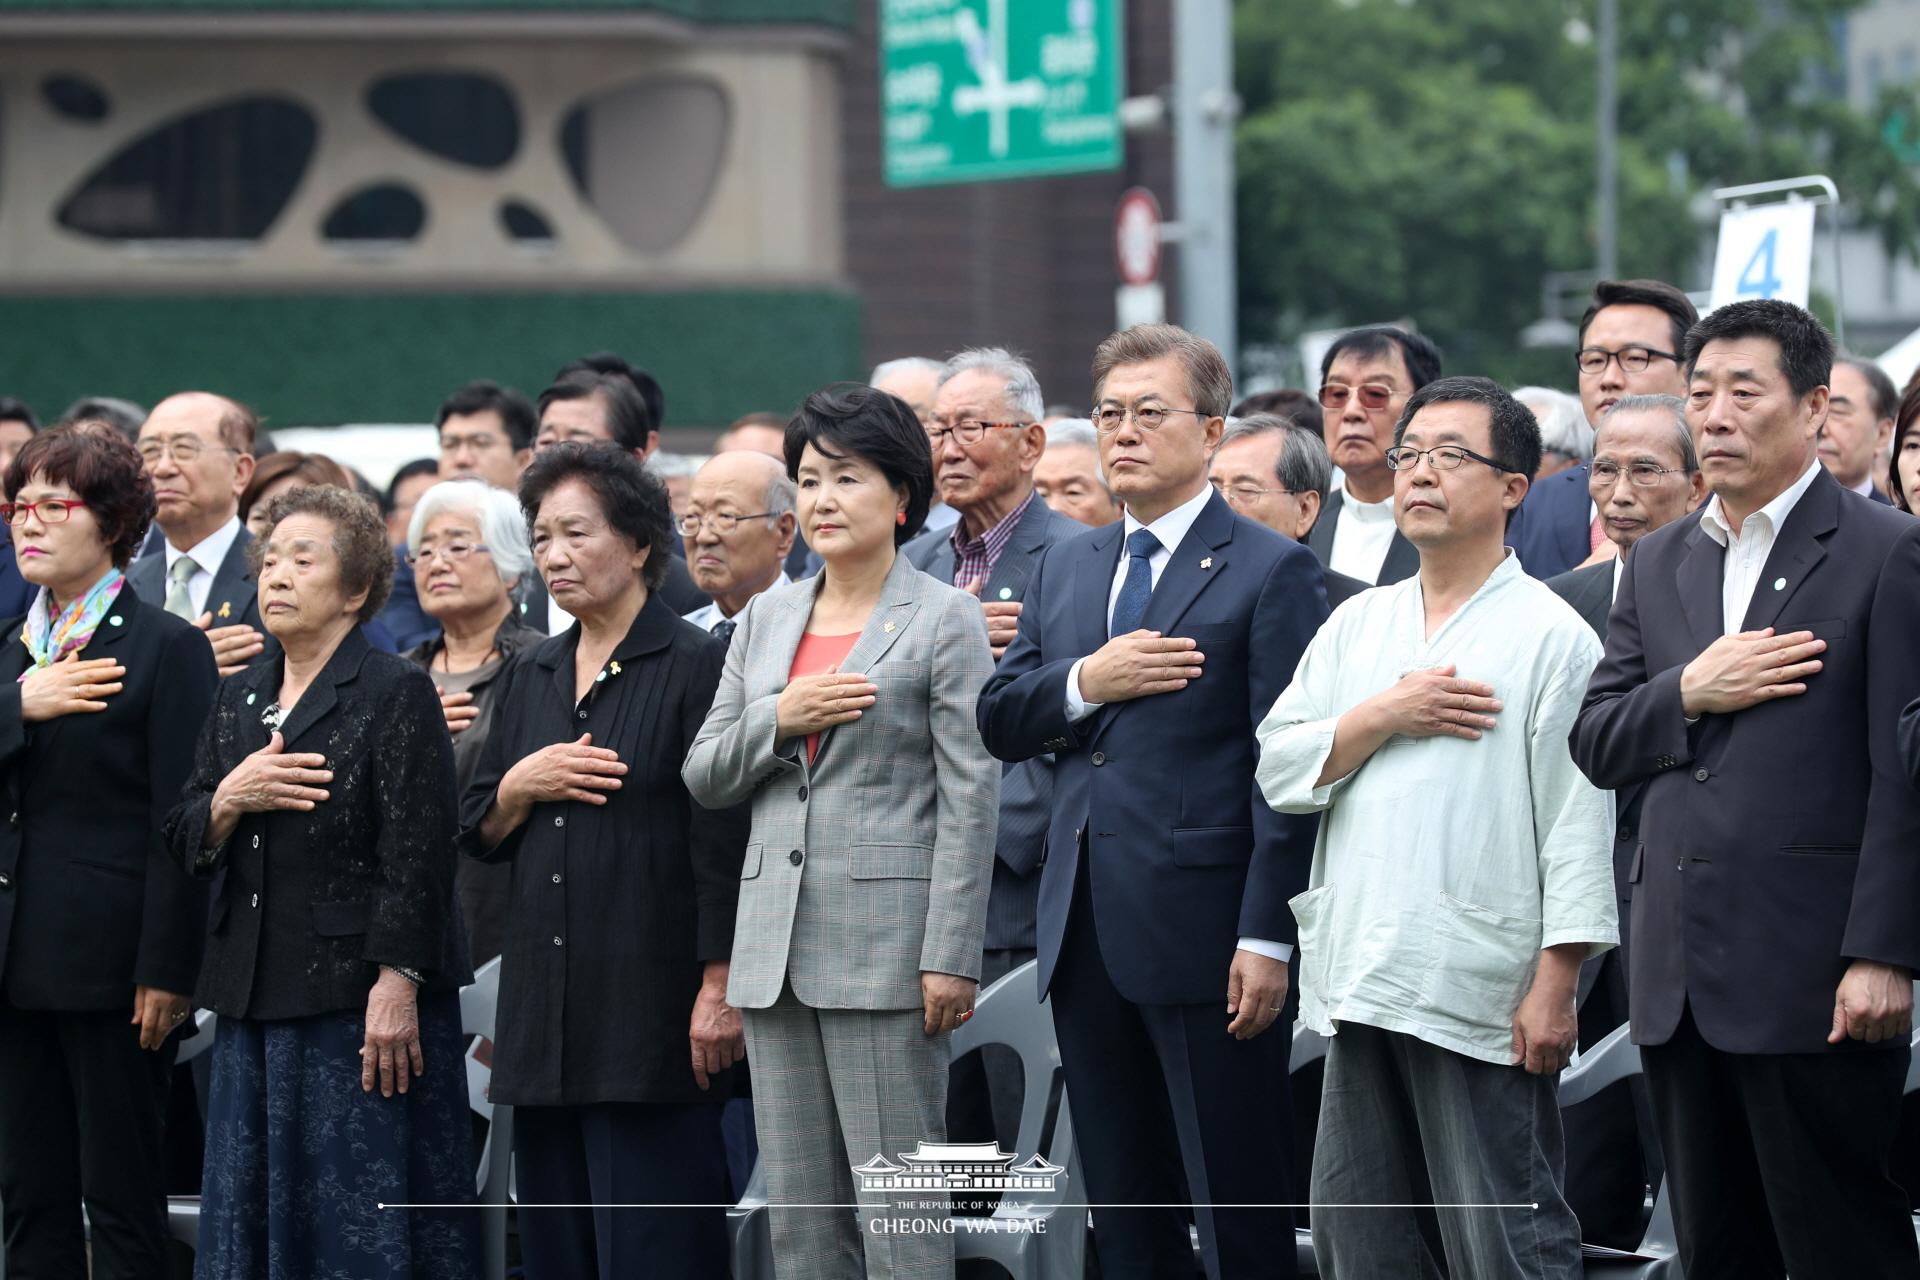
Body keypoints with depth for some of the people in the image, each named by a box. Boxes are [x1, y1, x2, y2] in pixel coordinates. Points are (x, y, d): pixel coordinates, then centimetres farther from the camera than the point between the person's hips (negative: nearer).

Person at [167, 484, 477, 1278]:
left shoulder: (397, 694, -6)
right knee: (253, 1211, 8)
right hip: (255, 1000, 7)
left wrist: (397, 985, -19)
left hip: (358, 1002, -7)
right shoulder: (239, 699, 16)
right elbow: (184, 840, 13)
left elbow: (417, 855, -12)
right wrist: (229, 800, -9)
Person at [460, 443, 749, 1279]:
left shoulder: (694, 666, -5)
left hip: (651, 1008, -7)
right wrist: (522, 786, -3)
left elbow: (723, 840, -10)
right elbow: (477, 833, 19)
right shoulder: (531, 681, 17)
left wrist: (719, 989, -15)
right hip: (545, 1014, 7)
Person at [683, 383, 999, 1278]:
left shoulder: (944, 619, -1)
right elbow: (703, 775, 14)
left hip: (885, 946, -6)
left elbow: (970, 797, -6)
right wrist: (779, 718, -7)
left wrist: (950, 958, -13)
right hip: (776, 946, 6)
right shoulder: (767, 618, 16)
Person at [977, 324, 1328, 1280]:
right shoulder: (1067, 566, 17)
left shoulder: (1271, 572, -4)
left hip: (1204, 938, -7)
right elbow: (998, 721, 13)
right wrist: (1085, 683, -8)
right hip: (1086, 939, 7)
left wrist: (1268, 937, -16)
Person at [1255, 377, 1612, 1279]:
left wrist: (1556, 984, -13)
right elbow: (1280, 769, 9)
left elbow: (1577, 823, -7)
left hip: (1483, 996, -6)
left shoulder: (1549, 634, -2)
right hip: (1361, 985, 6)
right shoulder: (1355, 627, 16)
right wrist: (1385, 718, -7)